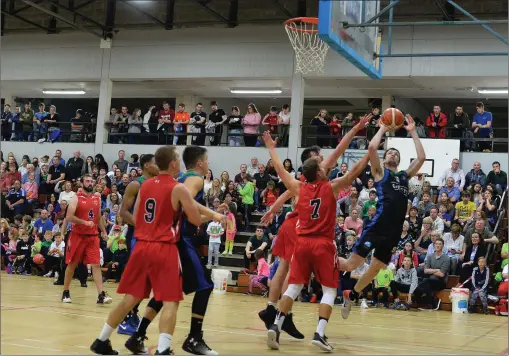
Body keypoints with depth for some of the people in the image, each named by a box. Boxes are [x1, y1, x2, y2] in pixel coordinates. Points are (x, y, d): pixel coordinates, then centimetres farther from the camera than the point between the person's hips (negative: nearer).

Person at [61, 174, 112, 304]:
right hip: (77, 235, -3)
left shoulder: (97, 199, 10)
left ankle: (101, 295, -13)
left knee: (96, 264, -6)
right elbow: (69, 217, -15)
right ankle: (65, 292, 22)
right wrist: (85, 222, -22)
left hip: (93, 236, 4)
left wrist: (104, 231, 9)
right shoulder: (76, 198, -7)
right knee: (72, 264, 7)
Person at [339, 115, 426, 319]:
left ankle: (350, 296, 34)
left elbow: (421, 157, 12)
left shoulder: (405, 176, 20)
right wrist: (383, 129, 5)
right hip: (377, 226, -5)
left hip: (394, 231, 5)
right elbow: (372, 148, -8)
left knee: (374, 270, 13)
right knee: (351, 265, -9)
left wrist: (413, 132, 14)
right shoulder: (379, 172, 7)